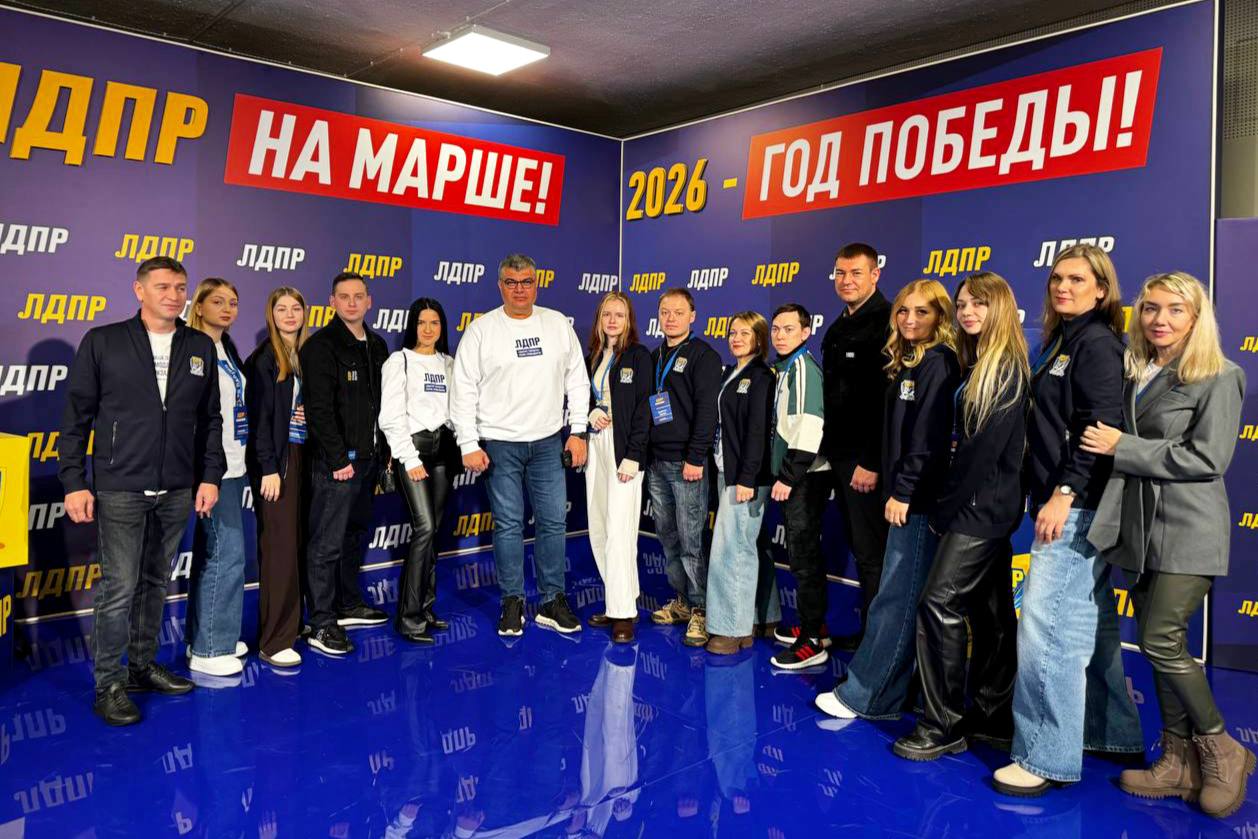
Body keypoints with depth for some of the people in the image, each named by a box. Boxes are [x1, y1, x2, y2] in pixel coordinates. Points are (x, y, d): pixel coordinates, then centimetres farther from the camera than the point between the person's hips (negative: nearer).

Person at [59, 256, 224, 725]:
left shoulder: (200, 347, 7)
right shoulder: (102, 342, -2)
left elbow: (210, 419, 10)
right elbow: (77, 417, -2)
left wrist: (210, 475, 4)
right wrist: (74, 482, -6)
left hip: (177, 491, 4)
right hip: (120, 489, -3)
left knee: (156, 584, 14)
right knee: (119, 587, -2)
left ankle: (143, 667, 28)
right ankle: (108, 685, 12)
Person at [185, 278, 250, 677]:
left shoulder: (227, 348, 14)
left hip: (233, 466, 9)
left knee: (211, 553, 14)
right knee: (227, 554, -6)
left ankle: (207, 638, 25)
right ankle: (208, 650, 4)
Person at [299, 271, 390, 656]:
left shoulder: (377, 346, 14)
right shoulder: (321, 346, -9)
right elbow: (319, 408, -16)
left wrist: (386, 451, 13)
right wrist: (338, 459, -19)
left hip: (370, 457, 8)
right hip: (338, 461, -8)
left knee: (357, 534, 17)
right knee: (327, 543, -4)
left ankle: (349, 606, 30)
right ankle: (322, 624, 3)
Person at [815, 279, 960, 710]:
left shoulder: (937, 362, -12)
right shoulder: (909, 362, 17)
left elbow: (928, 437, -19)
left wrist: (904, 491, -18)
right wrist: (896, 489, 14)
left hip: (918, 499, -9)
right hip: (906, 495, 10)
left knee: (897, 599, -3)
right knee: (903, 598, 13)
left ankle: (863, 696, 4)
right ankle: (886, 693, 22)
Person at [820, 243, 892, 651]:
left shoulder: (885, 324, -13)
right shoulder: (838, 328, 16)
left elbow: (887, 400, -20)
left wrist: (871, 462, -23)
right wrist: (830, 450, 16)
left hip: (866, 461, -9)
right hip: (841, 457, 9)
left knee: (872, 554, -2)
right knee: (861, 551, 15)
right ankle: (868, 632, 26)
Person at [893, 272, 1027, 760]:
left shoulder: (1008, 368, -13)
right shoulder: (980, 367, 15)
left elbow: (987, 446, -18)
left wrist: (945, 508, -13)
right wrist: (949, 505, 7)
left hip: (982, 507, -10)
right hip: (981, 506, 10)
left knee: (939, 603, -11)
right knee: (990, 611, 12)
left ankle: (943, 726, -3)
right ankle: (994, 718, 21)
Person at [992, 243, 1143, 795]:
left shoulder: (1097, 342, -10)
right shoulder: (1061, 341, 17)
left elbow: (1100, 426, -19)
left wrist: (1064, 492, -23)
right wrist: (1046, 492, 15)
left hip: (1077, 505, -10)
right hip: (1060, 501, 10)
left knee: (1044, 625, -10)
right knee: (1089, 624, 17)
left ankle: (1046, 756, 0)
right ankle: (1113, 733, 30)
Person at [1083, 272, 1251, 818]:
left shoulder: (1219, 378, -5)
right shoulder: (1131, 374, 12)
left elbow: (1207, 458, -14)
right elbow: (1111, 445, 21)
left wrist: (1123, 447, -15)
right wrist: (1108, 445, 0)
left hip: (1186, 531, -6)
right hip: (1137, 528, 6)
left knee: (1162, 642, -9)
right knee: (1158, 646, 10)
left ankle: (1222, 751, 13)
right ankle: (1179, 761, 21)